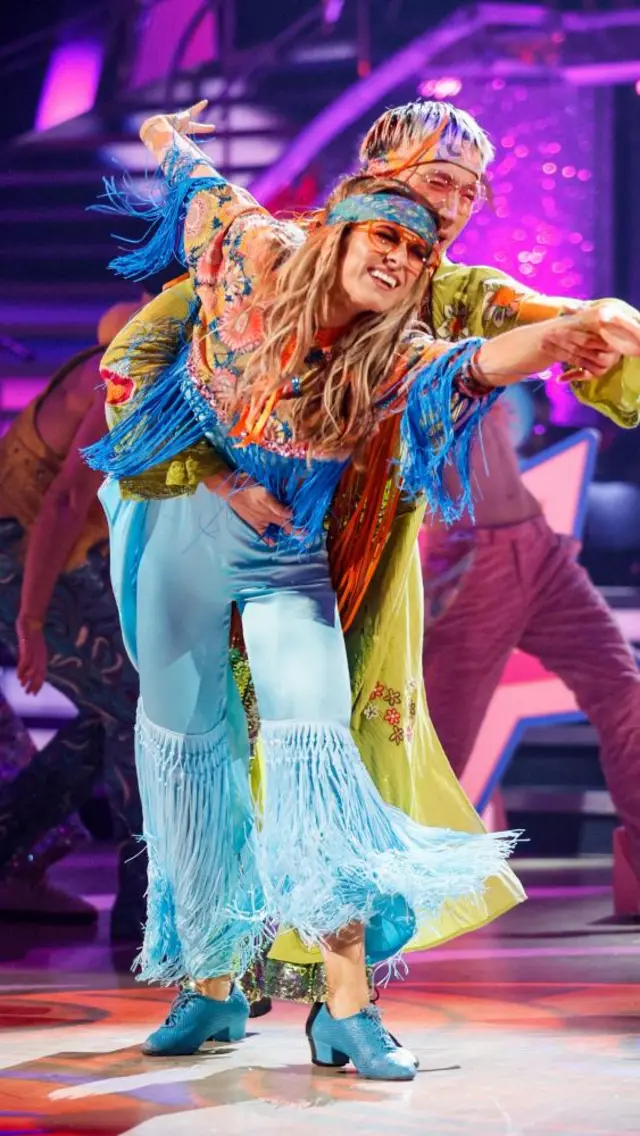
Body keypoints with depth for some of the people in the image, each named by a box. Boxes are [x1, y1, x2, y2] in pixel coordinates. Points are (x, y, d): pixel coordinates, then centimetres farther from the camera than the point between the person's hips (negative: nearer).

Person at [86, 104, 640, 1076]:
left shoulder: (395, 363, -13)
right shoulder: (256, 257, -13)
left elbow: (479, 365, -35)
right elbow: (194, 176, 6)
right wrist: (166, 134, 30)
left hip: (287, 560, 0)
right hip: (180, 531, 1)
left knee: (316, 745, -15)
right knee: (184, 747, 4)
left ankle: (349, 1007, -18)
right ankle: (213, 985, 16)